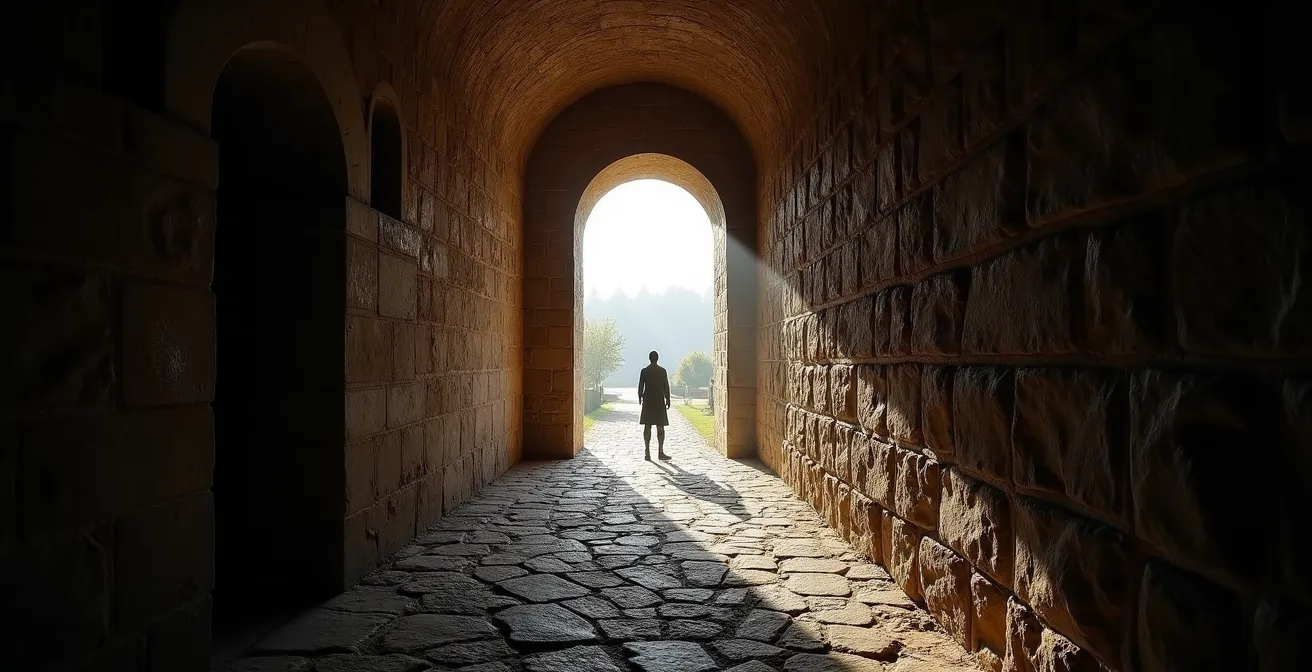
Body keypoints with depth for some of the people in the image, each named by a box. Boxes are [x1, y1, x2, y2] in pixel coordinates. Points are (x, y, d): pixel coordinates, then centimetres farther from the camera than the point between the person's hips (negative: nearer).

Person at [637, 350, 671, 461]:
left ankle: (647, 452, 1)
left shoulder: (644, 371, 0)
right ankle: (660, 452, 0)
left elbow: (640, 386, 2)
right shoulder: (662, 371, -3)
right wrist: (668, 400, 6)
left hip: (647, 401, 1)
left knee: (647, 427, 4)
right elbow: (666, 386, -2)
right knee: (660, 427, 3)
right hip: (659, 401, -1)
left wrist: (640, 397, 18)